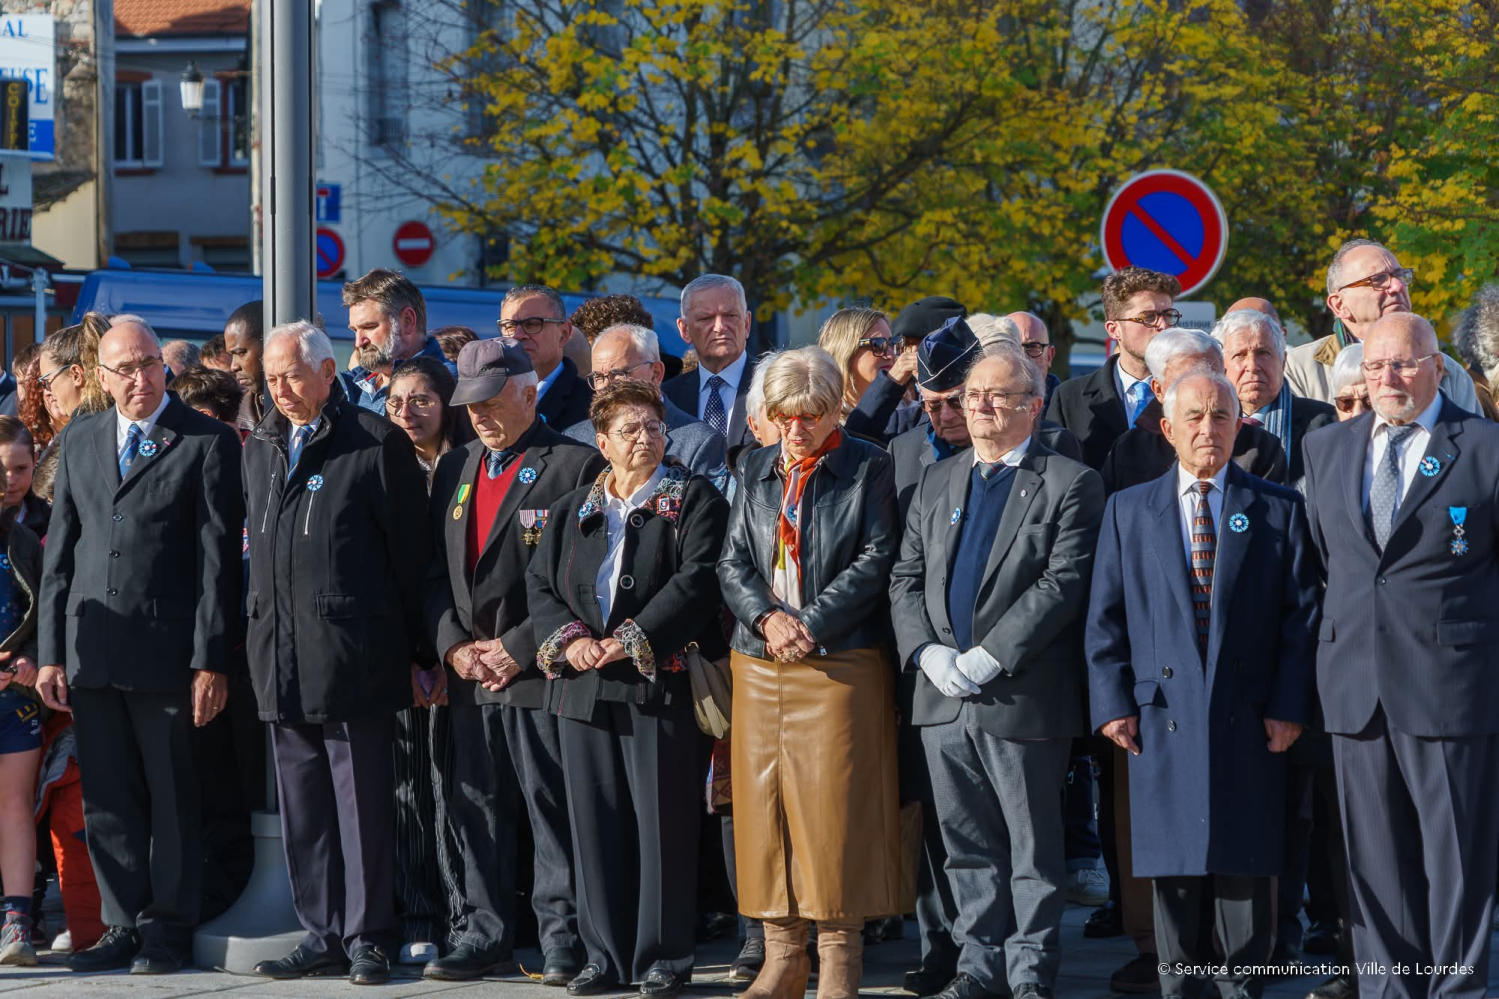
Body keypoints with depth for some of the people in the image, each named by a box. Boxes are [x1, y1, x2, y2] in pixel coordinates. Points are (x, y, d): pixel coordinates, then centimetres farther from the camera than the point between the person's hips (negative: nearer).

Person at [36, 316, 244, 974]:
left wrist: (210, 661, -11)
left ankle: (167, 929, 13)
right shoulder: (80, 443, 12)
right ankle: (126, 926, 17)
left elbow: (218, 558, -6)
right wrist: (51, 654, 7)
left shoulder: (209, 443, -2)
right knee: (107, 802, 8)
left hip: (168, 652, -4)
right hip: (91, 653, 5)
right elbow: (59, 554, 13)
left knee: (173, 799, 4)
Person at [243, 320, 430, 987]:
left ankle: (368, 937, 4)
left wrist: (415, 653, -3)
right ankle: (323, 936, 16)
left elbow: (409, 554, -3)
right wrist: (258, 633, 14)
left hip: (352, 653, -6)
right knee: (302, 806, 9)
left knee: (362, 801, -3)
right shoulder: (260, 448, 15)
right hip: (282, 658, 6)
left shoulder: (377, 444, -4)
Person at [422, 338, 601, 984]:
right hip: (468, 674, 6)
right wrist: (453, 644, 0)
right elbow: (435, 569, 15)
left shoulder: (575, 466, -4)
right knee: (476, 808, 8)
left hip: (539, 670, -6)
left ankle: (561, 936, 2)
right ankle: (486, 934, 15)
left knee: (551, 808, -4)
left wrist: (519, 648, -13)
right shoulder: (455, 469, 17)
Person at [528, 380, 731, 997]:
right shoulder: (571, 511, 17)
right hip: (583, 685, 5)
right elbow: (540, 583, 12)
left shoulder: (695, 501, 1)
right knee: (594, 820, 6)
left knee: (662, 820, -3)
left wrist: (629, 640, -16)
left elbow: (697, 580, -10)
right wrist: (568, 638, -8)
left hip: (659, 681, -5)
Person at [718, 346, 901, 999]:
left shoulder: (868, 469, 2)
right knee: (763, 804, 3)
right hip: (760, 666, 5)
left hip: (839, 665, -4)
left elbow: (875, 559, -6)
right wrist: (767, 616, -9)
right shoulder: (759, 469, 14)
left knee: (833, 805, -7)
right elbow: (732, 562, 10)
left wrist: (810, 623, -14)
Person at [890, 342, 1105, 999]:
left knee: (1033, 847, 2)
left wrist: (987, 659, -17)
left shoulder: (1069, 484, -3)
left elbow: (1065, 582, -13)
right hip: (944, 698, 5)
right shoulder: (936, 483, 16)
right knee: (968, 845, 11)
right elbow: (905, 579, 13)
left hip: (1023, 696, -5)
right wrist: (927, 652, -5)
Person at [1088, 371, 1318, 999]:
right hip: (1162, 716, 1)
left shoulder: (1278, 510, 7)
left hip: (1251, 719, -1)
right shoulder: (1129, 511, 10)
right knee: (1173, 864, 3)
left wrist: (1288, 706, -5)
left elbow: (1301, 612, 3)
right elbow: (1105, 618, 8)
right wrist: (1112, 703, -1)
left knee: (1246, 862, 0)